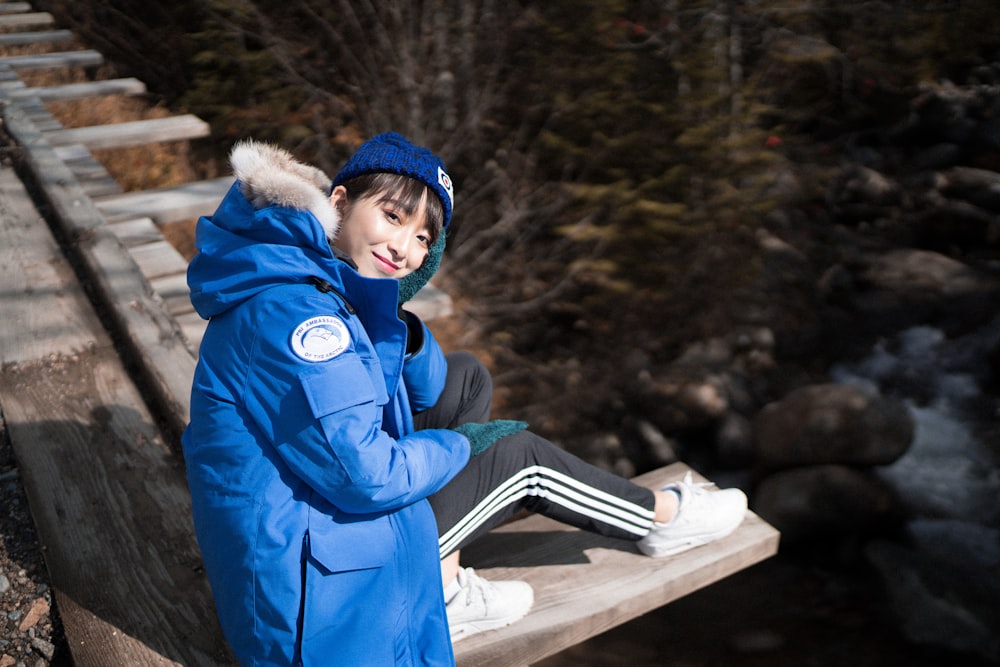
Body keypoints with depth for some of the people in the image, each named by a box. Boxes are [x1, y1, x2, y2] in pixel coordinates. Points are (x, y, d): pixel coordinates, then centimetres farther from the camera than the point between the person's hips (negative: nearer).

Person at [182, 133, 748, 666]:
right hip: (305, 587, -10)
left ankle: (445, 591, 13)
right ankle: (662, 517, 26)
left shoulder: (334, 278, 3)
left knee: (466, 378, 12)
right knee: (520, 456, -2)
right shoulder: (295, 311, -29)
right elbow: (367, 476, -31)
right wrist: (457, 446, -12)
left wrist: (391, 324, -14)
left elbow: (424, 390, 7)